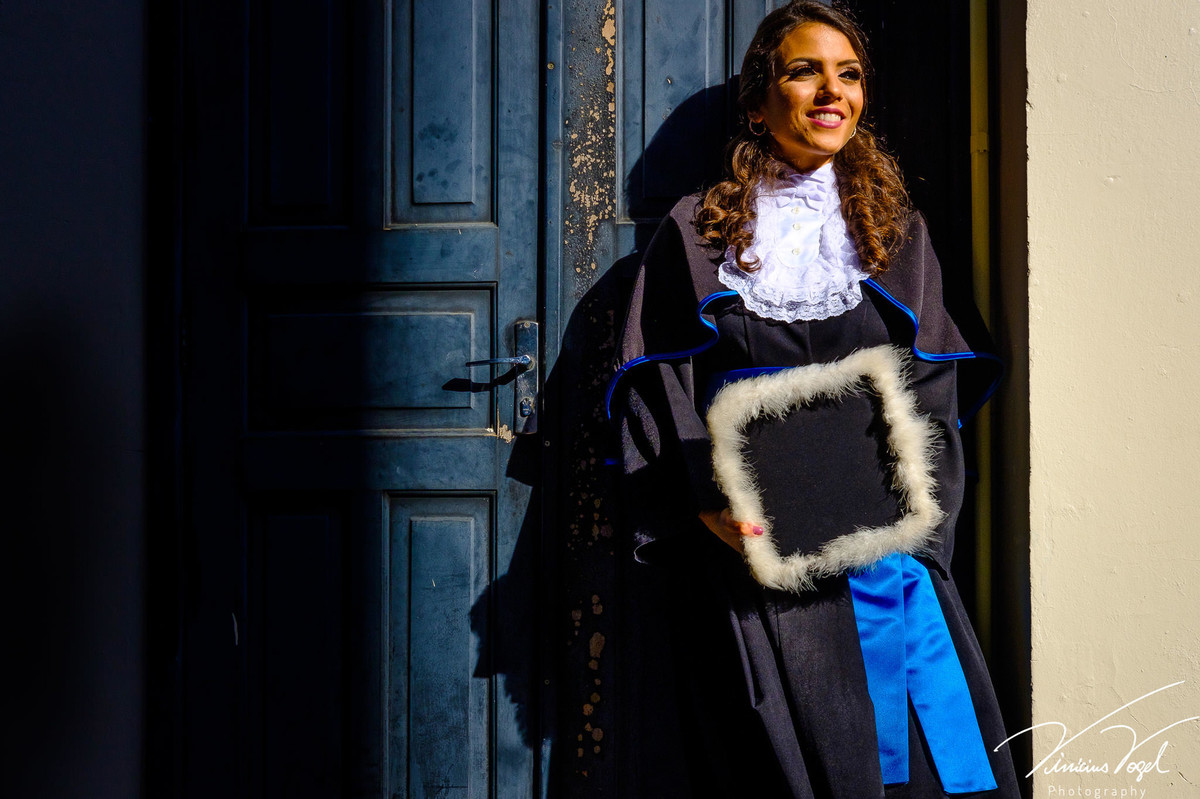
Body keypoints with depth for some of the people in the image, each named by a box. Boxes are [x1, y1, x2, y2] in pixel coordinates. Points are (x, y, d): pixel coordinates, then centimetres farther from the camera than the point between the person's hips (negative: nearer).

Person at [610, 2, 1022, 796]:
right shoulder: (700, 232, 8)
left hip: (886, 543, 2)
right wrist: (705, 509, -11)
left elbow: (934, 384, 12)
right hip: (755, 547, -2)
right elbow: (656, 389, 3)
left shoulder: (897, 230, 16)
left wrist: (912, 496, -5)